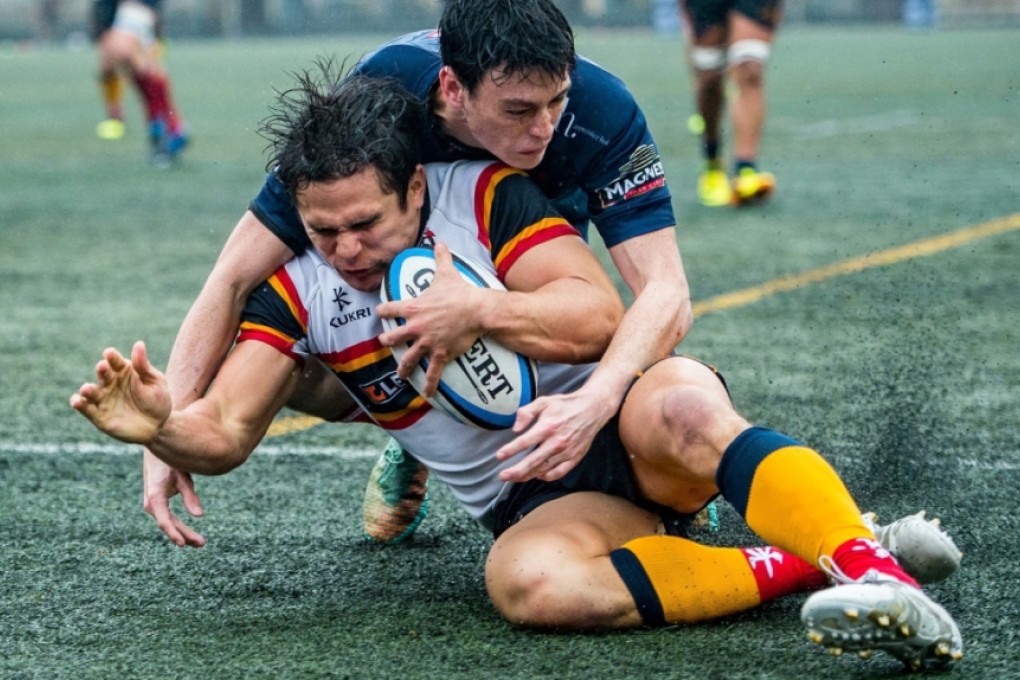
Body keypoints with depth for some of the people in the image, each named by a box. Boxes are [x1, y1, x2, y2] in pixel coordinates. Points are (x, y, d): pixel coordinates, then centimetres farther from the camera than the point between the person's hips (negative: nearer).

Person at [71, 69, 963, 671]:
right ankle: (796, 568, -30)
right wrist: (161, 427, -22)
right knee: (525, 582, -34)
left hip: (617, 418, -2)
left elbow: (599, 317, -14)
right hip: (537, 499, 2)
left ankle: (875, 571, -45)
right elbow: (225, 433, 0)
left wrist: (483, 312, -27)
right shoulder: (297, 291, 3)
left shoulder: (484, 197, -7)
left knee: (678, 412, -39)